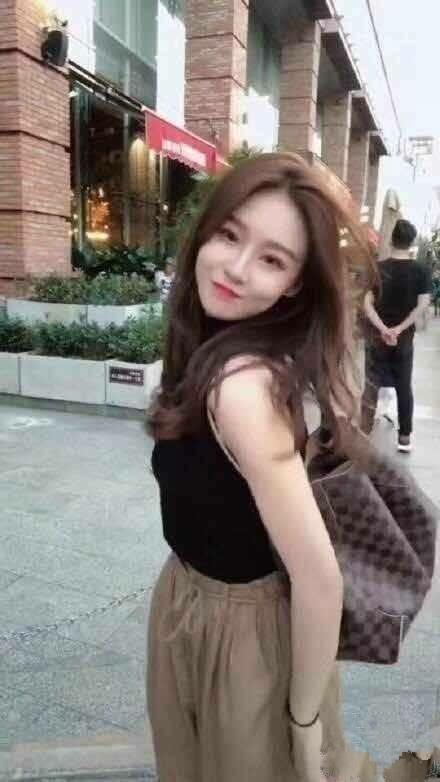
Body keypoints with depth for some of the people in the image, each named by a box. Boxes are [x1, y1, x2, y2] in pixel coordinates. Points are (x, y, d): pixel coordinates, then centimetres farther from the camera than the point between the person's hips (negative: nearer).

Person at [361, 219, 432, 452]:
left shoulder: (378, 268, -5)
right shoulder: (421, 271, -4)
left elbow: (367, 304, -12)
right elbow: (422, 306, -13)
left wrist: (383, 329, -17)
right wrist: (399, 329, -15)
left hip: (377, 336, 0)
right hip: (404, 338, 0)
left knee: (371, 386, 8)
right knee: (404, 387, 11)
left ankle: (363, 435, 12)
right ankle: (405, 438, 17)